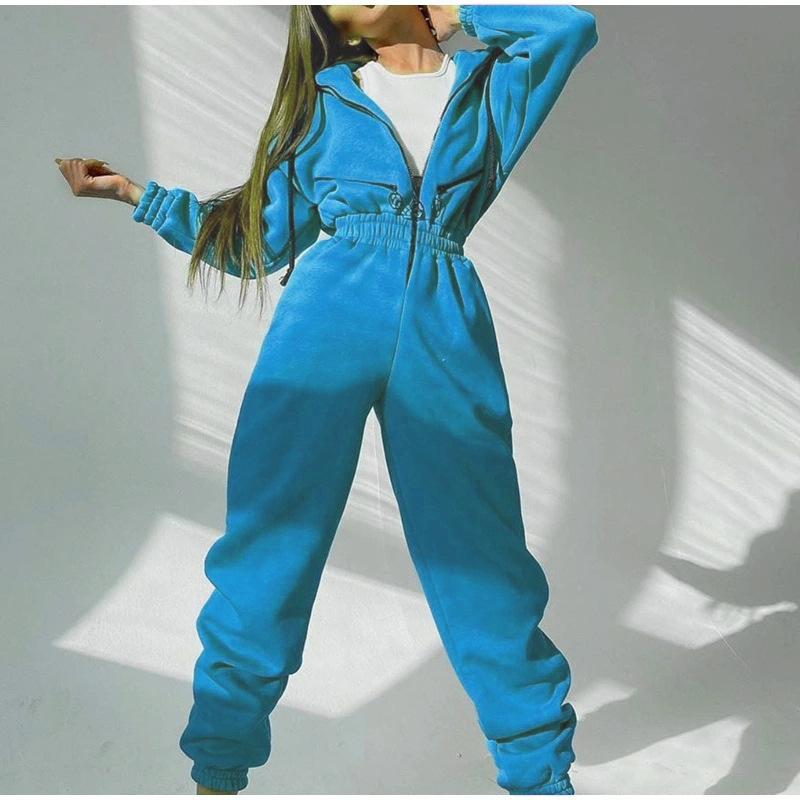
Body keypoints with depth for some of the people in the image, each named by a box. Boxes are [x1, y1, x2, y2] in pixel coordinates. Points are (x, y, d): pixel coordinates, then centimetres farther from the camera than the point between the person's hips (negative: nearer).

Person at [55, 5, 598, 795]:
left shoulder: (490, 83, 19)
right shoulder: (324, 100, 18)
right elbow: (255, 243, 19)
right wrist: (135, 193, 18)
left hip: (445, 327, 0)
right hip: (326, 321, 1)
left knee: (482, 558, 2)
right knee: (270, 544, -1)